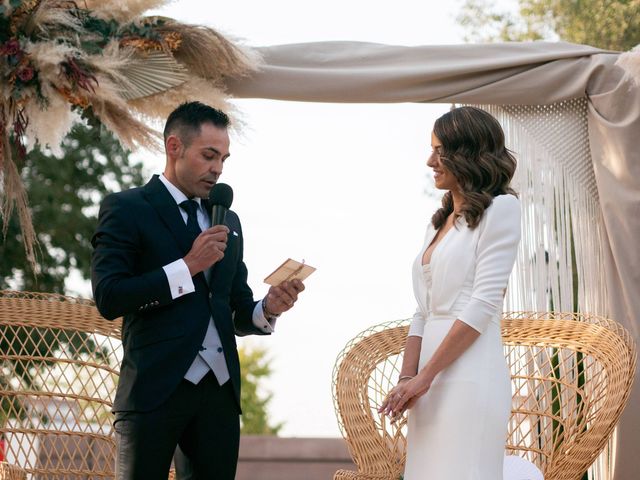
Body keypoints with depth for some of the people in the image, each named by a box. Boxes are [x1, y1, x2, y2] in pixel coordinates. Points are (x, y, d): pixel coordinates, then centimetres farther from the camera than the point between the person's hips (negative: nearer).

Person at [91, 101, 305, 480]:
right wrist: (187, 266, -14)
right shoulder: (126, 209, 1)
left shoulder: (228, 222, 19)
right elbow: (108, 298, -11)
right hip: (155, 391, -5)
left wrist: (267, 310, -1)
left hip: (220, 391, 5)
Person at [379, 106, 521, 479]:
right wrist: (407, 378, 1)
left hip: (469, 375, -7)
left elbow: (483, 304, -12)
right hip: (431, 380, 7)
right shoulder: (440, 222, 19)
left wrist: (424, 376, -13)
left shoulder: (500, 208, -3)